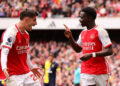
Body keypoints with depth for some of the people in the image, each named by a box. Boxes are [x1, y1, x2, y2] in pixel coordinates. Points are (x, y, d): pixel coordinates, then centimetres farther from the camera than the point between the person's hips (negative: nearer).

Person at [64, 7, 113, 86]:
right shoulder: (83, 33, 12)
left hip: (100, 71, -6)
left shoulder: (100, 31, -12)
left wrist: (91, 55, -24)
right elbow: (78, 49, 24)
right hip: (86, 71, 6)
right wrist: (70, 37, 8)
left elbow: (109, 51, -17)